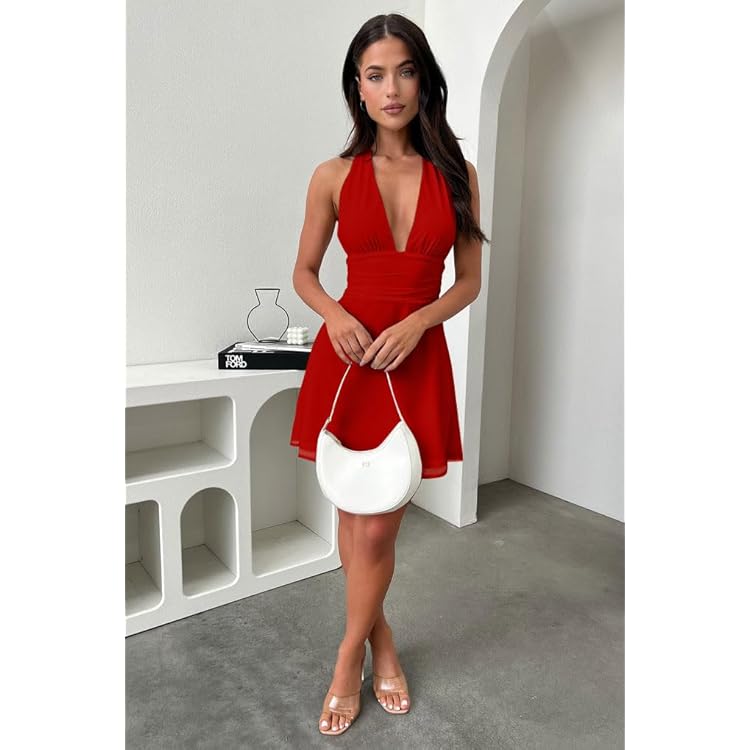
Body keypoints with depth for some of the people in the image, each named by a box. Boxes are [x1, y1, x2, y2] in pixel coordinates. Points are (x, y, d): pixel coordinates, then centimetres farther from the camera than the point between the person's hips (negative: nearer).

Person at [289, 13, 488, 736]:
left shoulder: (456, 174, 3)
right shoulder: (333, 176, 2)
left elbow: (469, 282, 5)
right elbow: (304, 273, 9)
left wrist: (416, 321, -13)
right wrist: (335, 316, -11)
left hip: (417, 358, 0)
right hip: (346, 352, 1)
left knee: (377, 526, 2)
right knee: (353, 517, 10)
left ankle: (350, 655, 28)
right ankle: (379, 636, 36)